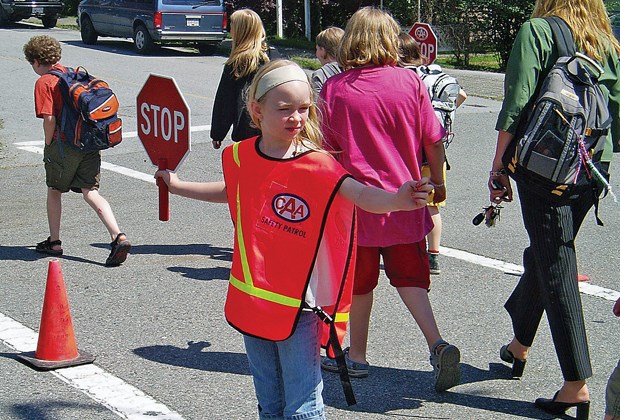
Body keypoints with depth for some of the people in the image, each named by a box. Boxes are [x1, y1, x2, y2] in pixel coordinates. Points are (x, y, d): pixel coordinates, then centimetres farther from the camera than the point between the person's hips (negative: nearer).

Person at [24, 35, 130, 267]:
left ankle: (54, 242, 25)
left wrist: (49, 145, -1)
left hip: (64, 144, -5)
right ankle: (119, 237, -17)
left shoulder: (44, 82, -6)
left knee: (54, 191, 16)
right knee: (91, 193, 2)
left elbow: (49, 119, -16)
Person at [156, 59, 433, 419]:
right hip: (252, 298, 5)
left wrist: (397, 199, -50)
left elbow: (361, 194, -29)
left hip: (297, 304, -5)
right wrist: (176, 185, 32)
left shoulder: (317, 165, -14)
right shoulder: (241, 156, 2)